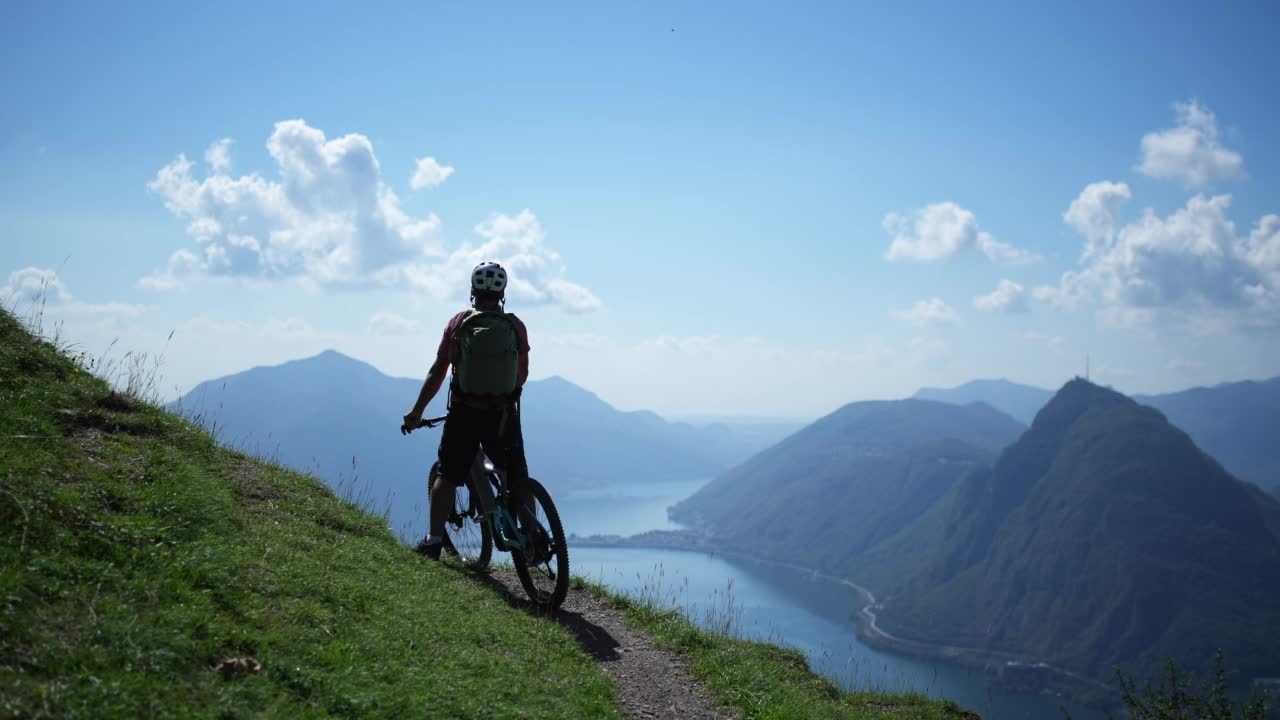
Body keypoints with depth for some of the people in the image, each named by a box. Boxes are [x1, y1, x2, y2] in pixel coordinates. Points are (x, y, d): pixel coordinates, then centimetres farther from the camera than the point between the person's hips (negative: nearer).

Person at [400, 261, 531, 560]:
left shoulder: (459, 323, -2)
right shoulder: (516, 326, 0)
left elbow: (437, 373, -1)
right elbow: (523, 374, 9)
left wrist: (416, 412, 7)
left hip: (464, 413, 0)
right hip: (504, 415, 1)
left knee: (447, 476, 10)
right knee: (518, 479, 13)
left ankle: (433, 540, 6)